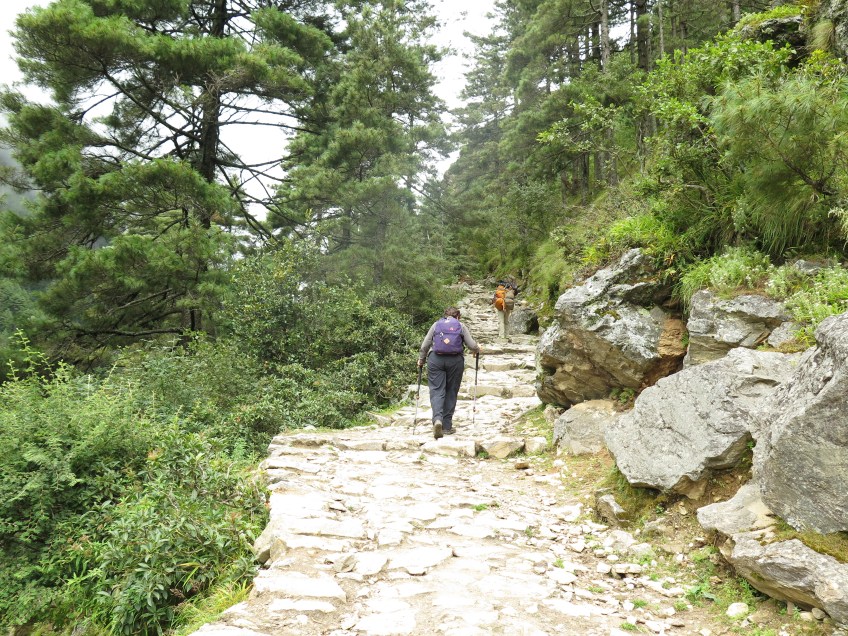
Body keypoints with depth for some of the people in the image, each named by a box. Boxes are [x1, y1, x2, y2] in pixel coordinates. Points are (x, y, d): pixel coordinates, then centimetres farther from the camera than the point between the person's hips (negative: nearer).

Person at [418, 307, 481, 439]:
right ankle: (447, 426, 12)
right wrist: (477, 350, 26)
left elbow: (425, 345, 8)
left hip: (436, 360, 0)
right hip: (455, 361, 0)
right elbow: (472, 345, 4)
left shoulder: (436, 325, 13)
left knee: (436, 391, 0)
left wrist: (421, 359, 21)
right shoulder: (461, 326, 10)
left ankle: (437, 419, -23)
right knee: (451, 392, 9)